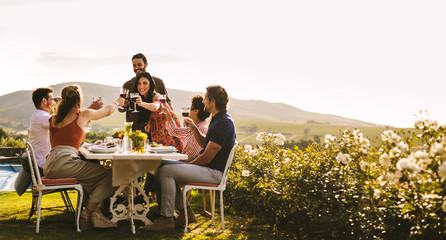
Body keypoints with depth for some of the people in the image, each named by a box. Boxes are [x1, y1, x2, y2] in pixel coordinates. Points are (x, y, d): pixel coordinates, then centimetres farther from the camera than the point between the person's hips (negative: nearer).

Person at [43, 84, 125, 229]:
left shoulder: (54, 118, 19)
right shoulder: (83, 114, 2)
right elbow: (107, 111, 18)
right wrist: (117, 102, 37)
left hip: (50, 166, 8)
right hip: (64, 162, -8)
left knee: (94, 170, 20)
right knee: (108, 175, -4)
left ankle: (94, 211, 9)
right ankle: (88, 212, -1)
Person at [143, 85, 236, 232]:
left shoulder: (223, 123, -19)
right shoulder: (218, 119, 14)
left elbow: (206, 158, -20)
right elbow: (205, 144, 23)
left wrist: (188, 165, -6)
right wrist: (193, 128, 10)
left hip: (213, 172, -11)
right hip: (208, 168, 11)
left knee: (166, 171, -19)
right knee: (164, 168, 10)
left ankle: (166, 219, -13)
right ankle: (185, 212, 9)